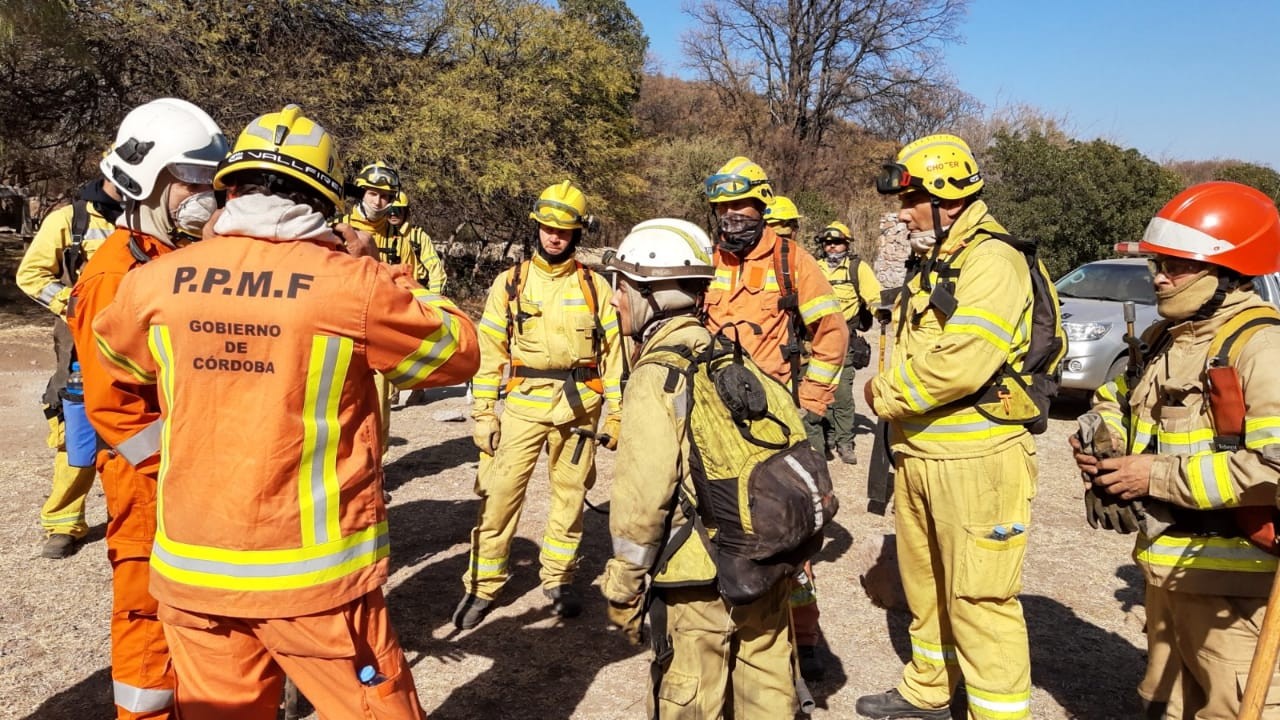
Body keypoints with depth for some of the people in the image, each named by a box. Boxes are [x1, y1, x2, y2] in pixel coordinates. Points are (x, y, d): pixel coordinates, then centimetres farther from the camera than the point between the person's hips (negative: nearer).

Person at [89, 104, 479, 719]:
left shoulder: (156, 282, -3)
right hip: (313, 574, -3)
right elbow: (460, 351, 0)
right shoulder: (354, 285, -14)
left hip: (190, 569, 4)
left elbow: (114, 356, 20)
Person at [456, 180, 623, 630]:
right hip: (523, 403, -1)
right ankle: (482, 585, 10)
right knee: (499, 495, -3)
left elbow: (613, 352, 6)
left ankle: (558, 578, 27)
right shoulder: (510, 282, 4)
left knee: (570, 495, 10)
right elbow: (489, 351, 3)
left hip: (579, 407, 1)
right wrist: (483, 412, -1)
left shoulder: (595, 286, 5)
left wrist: (616, 414, 2)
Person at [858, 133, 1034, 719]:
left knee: (979, 600, -3)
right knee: (926, 585, 21)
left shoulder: (992, 263, -17)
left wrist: (886, 397, -13)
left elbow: (958, 364, -28)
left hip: (975, 461, -10)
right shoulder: (928, 265, 15)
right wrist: (886, 388, -4)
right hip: (917, 455, 10)